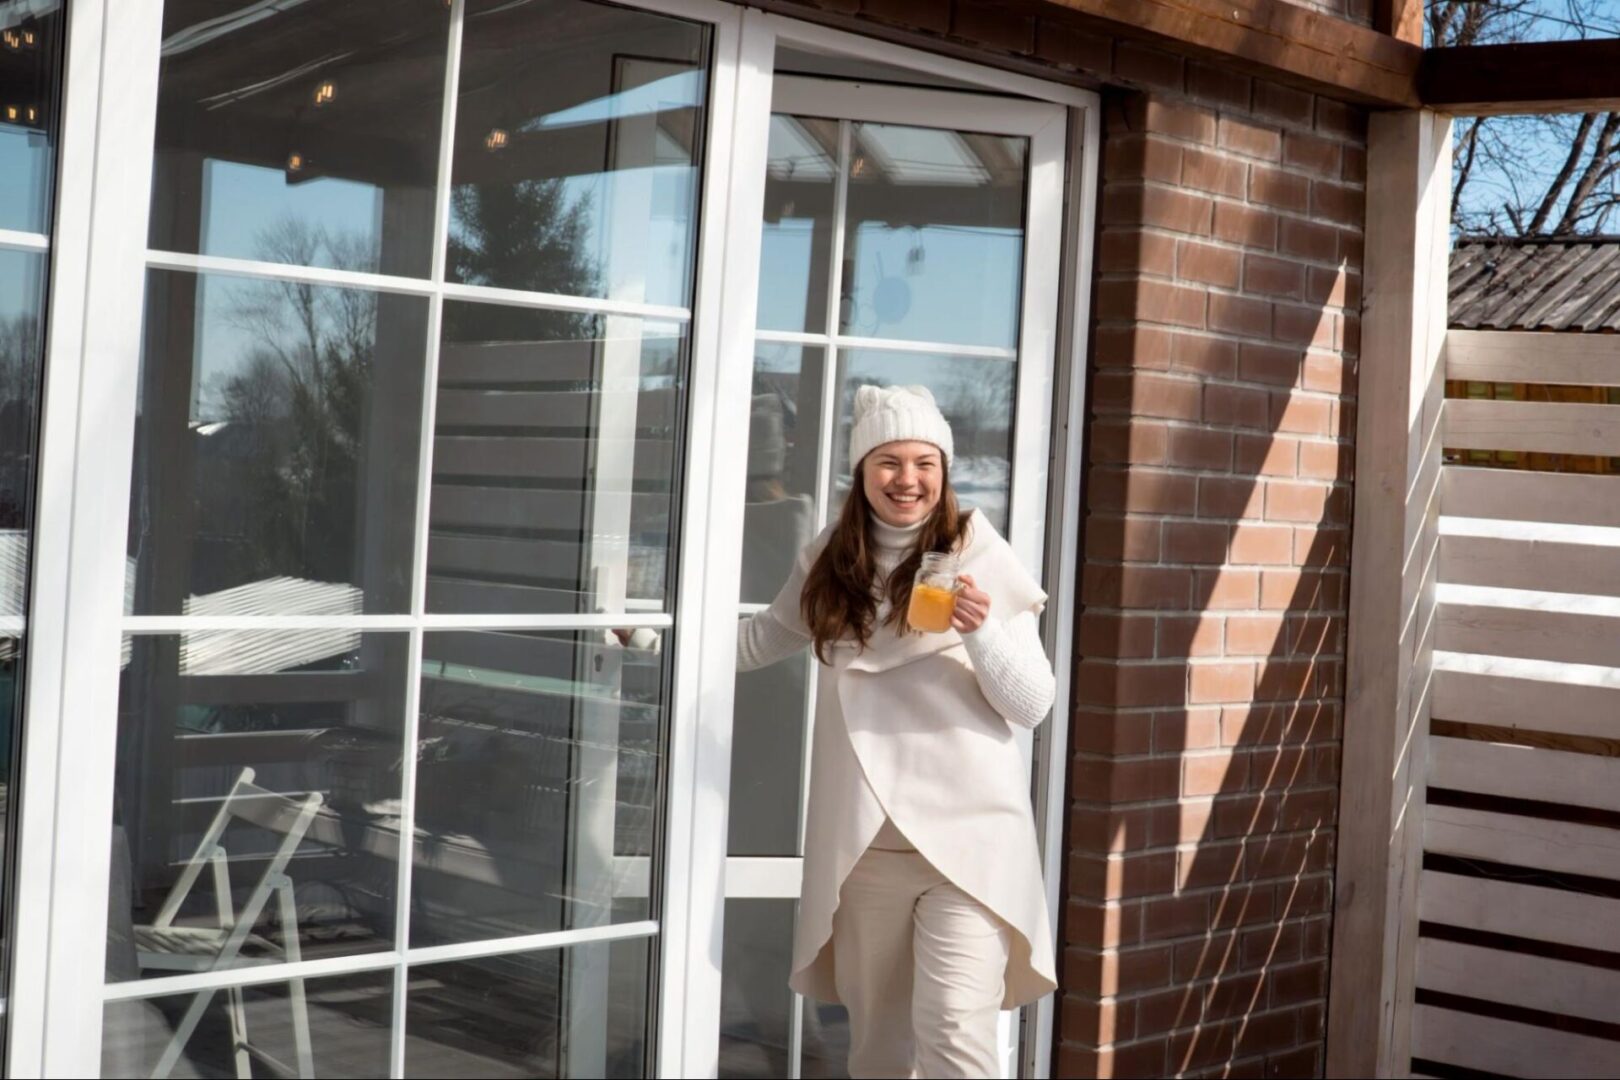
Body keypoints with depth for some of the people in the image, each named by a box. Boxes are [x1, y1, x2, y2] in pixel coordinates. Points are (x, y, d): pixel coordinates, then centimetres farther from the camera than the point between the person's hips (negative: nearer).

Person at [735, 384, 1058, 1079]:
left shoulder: (983, 559, -5)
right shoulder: (828, 562, 7)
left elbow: (1033, 707, -7)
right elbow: (765, 638, 25)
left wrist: (981, 632, -24)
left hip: (967, 835, -4)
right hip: (862, 841, 4)